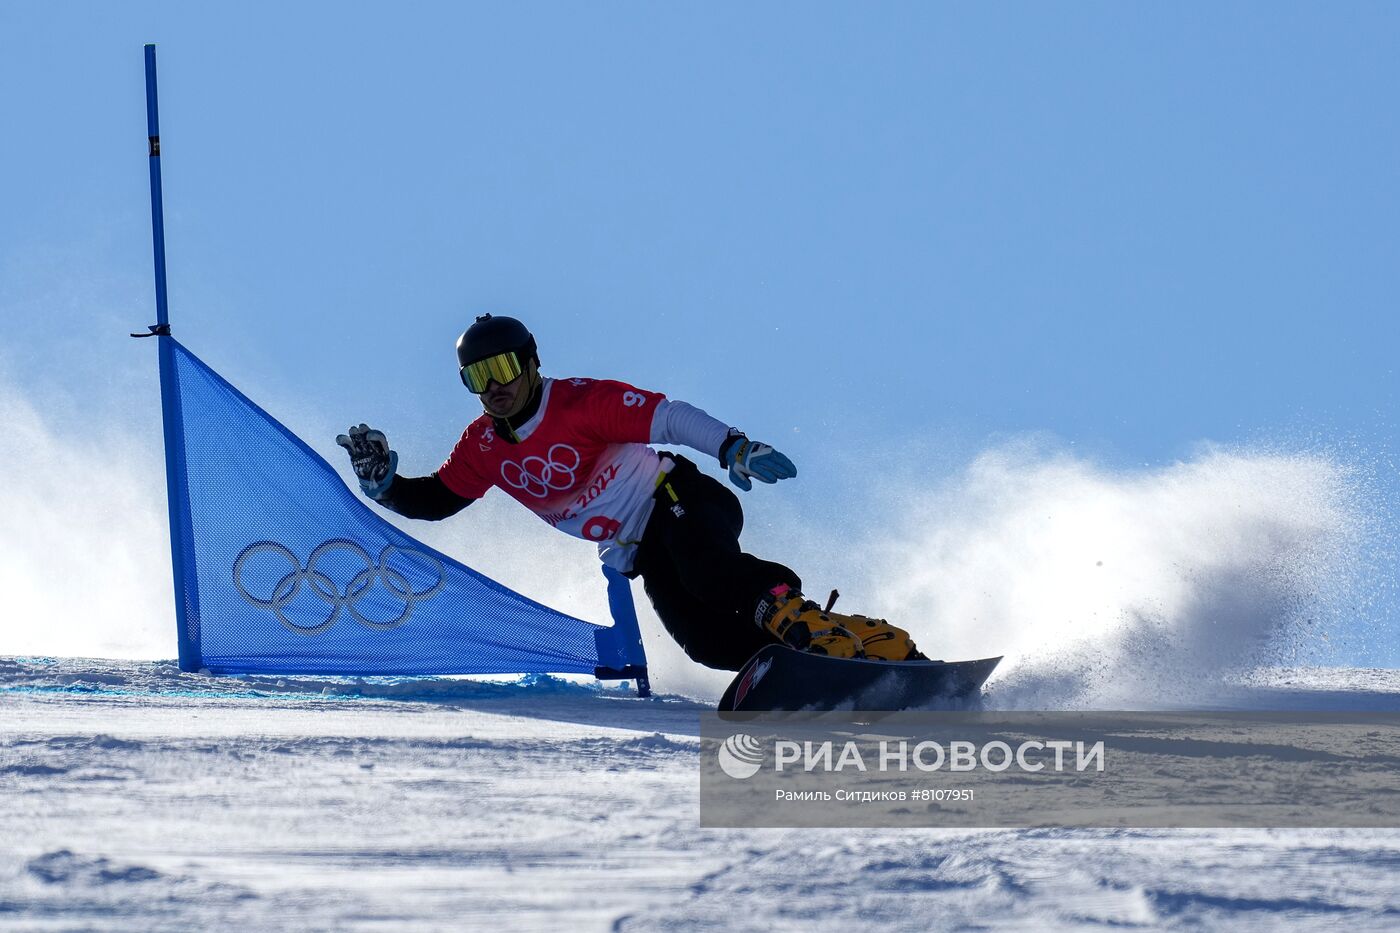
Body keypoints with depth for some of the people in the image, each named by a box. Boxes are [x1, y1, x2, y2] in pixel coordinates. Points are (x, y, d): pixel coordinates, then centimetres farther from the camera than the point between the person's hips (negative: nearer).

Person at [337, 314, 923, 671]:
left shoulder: (581, 404, -15)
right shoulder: (484, 447, 4)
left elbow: (668, 417, -21)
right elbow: (435, 500, 15)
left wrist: (733, 447, -35)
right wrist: (384, 483, -5)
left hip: (677, 501, -5)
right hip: (638, 553, 5)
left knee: (711, 572, -40)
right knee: (709, 641, -22)